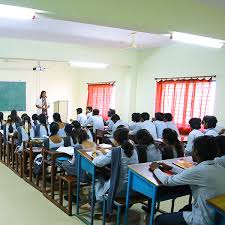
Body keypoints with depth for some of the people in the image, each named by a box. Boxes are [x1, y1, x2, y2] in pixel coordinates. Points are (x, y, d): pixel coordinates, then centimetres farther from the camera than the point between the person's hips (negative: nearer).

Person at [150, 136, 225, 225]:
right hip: (218, 217, 8)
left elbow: (168, 181, -15)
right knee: (186, 208, 33)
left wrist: (156, 169, 3)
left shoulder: (198, 171, -27)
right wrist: (170, 168, 15)